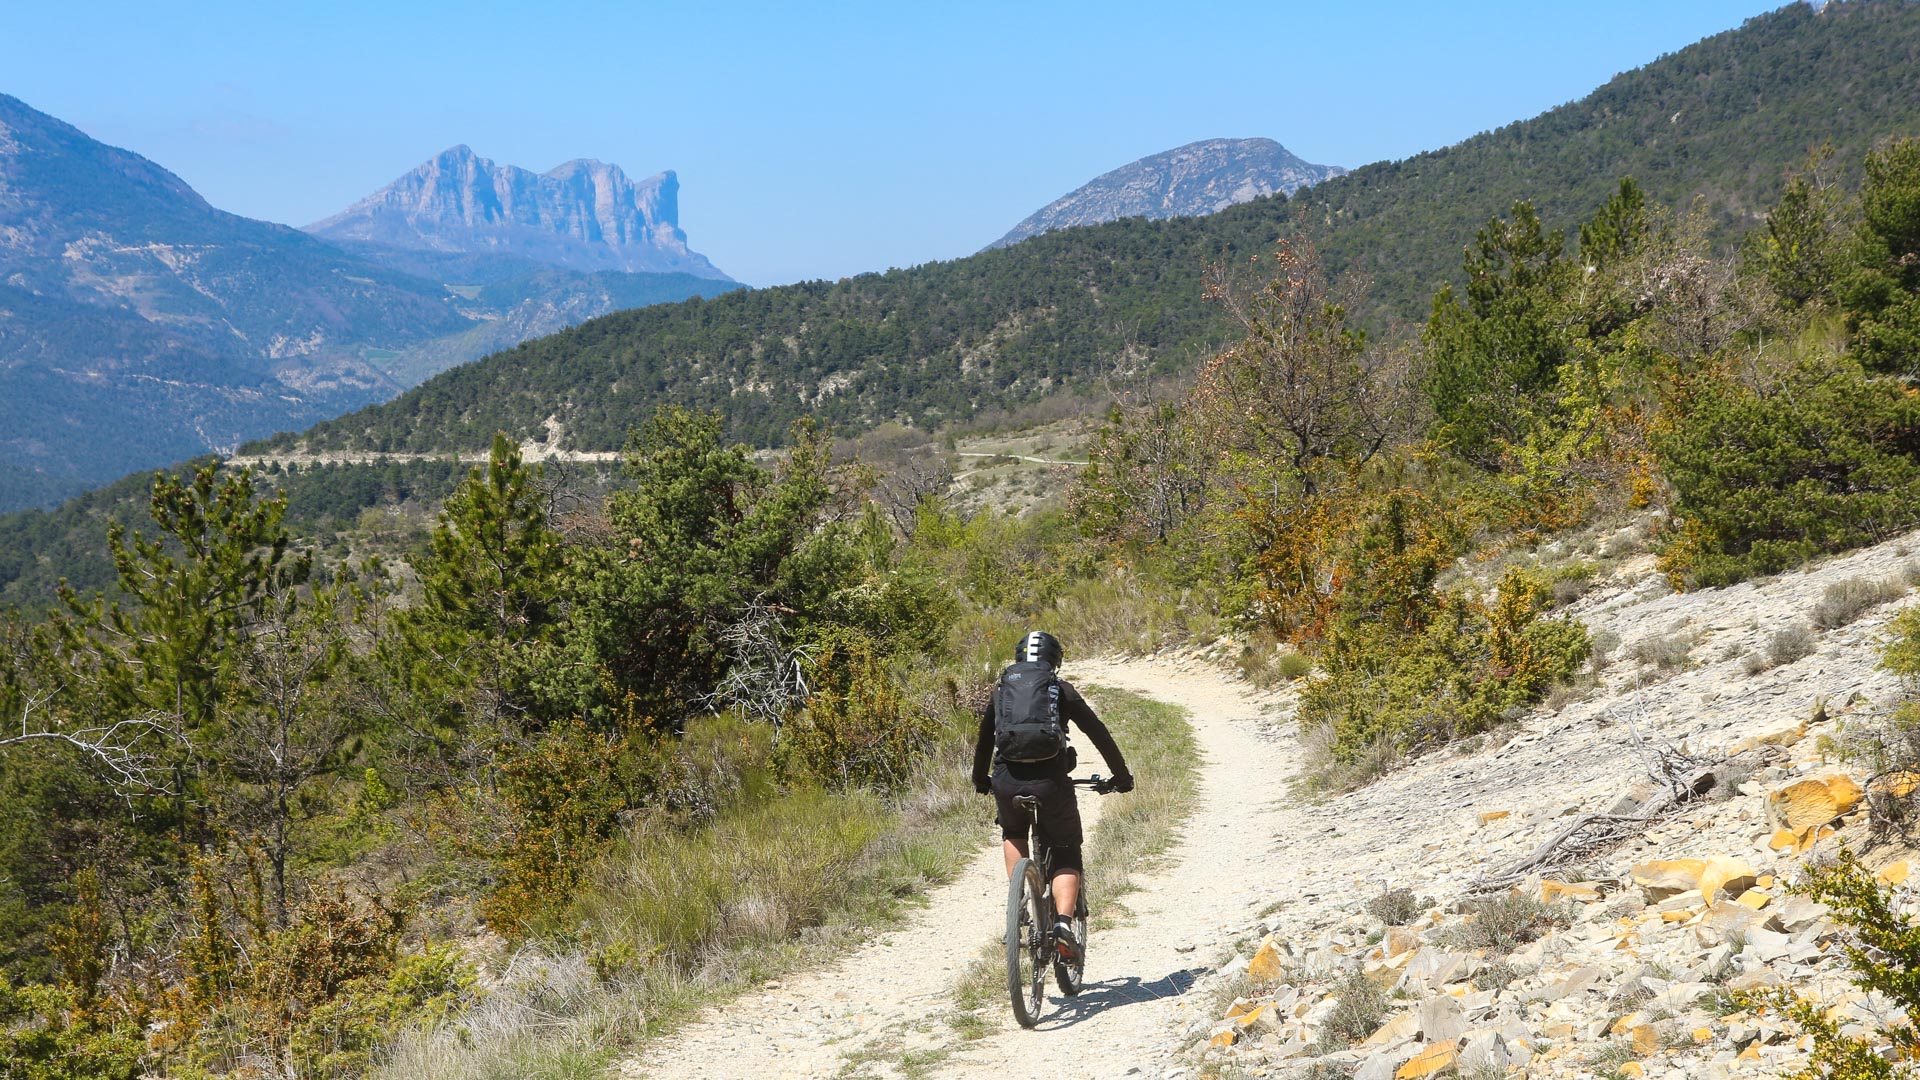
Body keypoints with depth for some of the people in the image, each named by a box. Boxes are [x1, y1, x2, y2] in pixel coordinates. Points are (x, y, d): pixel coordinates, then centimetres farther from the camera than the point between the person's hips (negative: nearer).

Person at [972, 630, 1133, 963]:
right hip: (1050, 781, -2)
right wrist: (1122, 776, 26)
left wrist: (980, 780, 46)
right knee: (1067, 859, 12)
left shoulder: (1001, 690, 20)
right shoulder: (1062, 690, 13)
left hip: (1006, 782, 2)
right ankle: (1064, 921, -12)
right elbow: (1099, 734, 15)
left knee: (1012, 834, 33)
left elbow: (984, 738, 30)